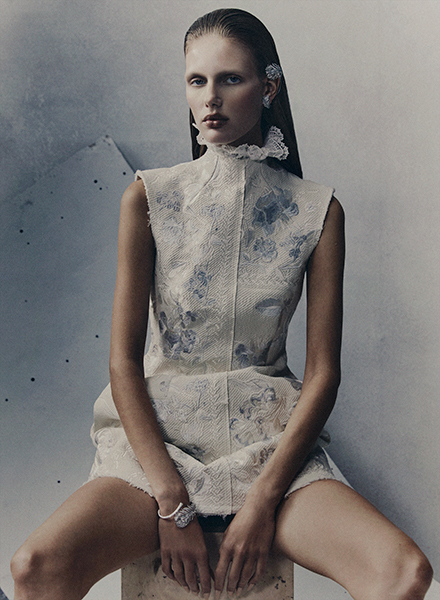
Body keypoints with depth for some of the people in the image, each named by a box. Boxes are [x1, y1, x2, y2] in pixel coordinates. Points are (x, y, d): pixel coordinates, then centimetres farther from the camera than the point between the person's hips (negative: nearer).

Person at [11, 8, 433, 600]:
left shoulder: (318, 212, 0)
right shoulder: (148, 197, 0)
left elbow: (323, 372, -1)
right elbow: (124, 359, -4)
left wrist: (263, 499, -12)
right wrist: (171, 502, -12)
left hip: (273, 440, 1)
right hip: (159, 435, 0)